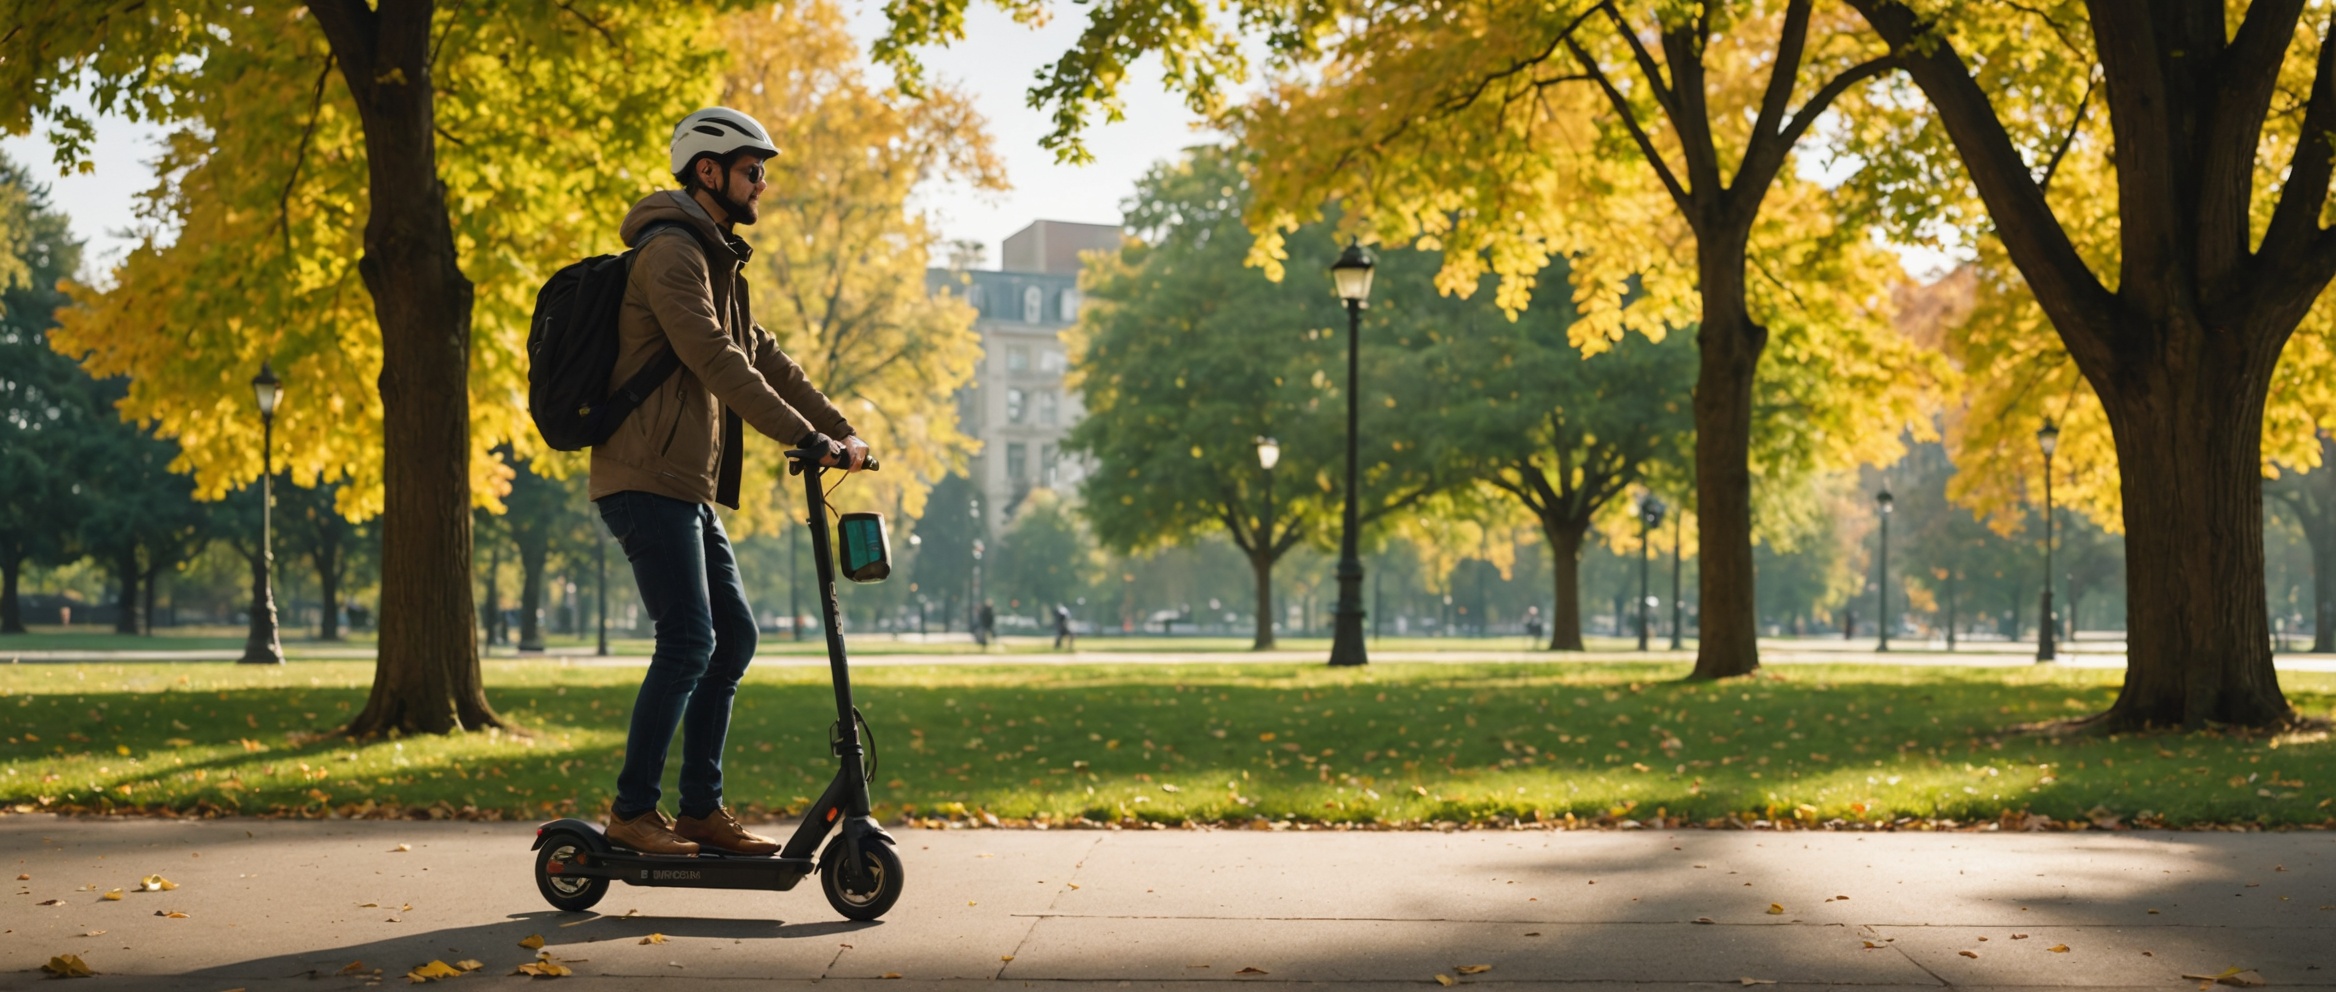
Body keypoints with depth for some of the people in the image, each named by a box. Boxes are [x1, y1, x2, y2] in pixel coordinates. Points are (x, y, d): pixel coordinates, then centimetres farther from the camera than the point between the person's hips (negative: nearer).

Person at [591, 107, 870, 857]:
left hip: (687, 486, 10)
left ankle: (702, 809, 14)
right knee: (688, 642, -13)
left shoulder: (717, 261, 21)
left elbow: (762, 355, 20)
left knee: (734, 636, 9)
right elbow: (717, 362, -22)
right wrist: (809, 439, -23)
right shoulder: (671, 252, -12)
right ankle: (632, 811, -4)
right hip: (648, 479, -10)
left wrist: (841, 429, 10)